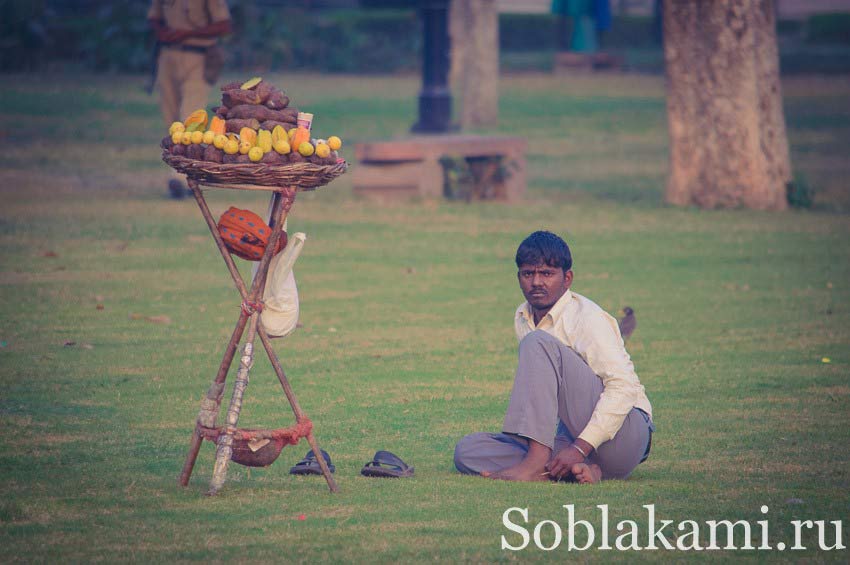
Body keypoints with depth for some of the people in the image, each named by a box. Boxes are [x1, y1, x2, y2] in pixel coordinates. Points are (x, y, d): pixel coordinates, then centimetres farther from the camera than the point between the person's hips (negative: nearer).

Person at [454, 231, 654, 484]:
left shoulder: (587, 318, -11)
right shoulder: (523, 318, 11)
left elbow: (624, 387, -22)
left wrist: (580, 448, -28)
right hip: (569, 435, 8)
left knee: (538, 343, -23)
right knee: (467, 450, -9)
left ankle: (537, 462, -31)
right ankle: (575, 468, -26)